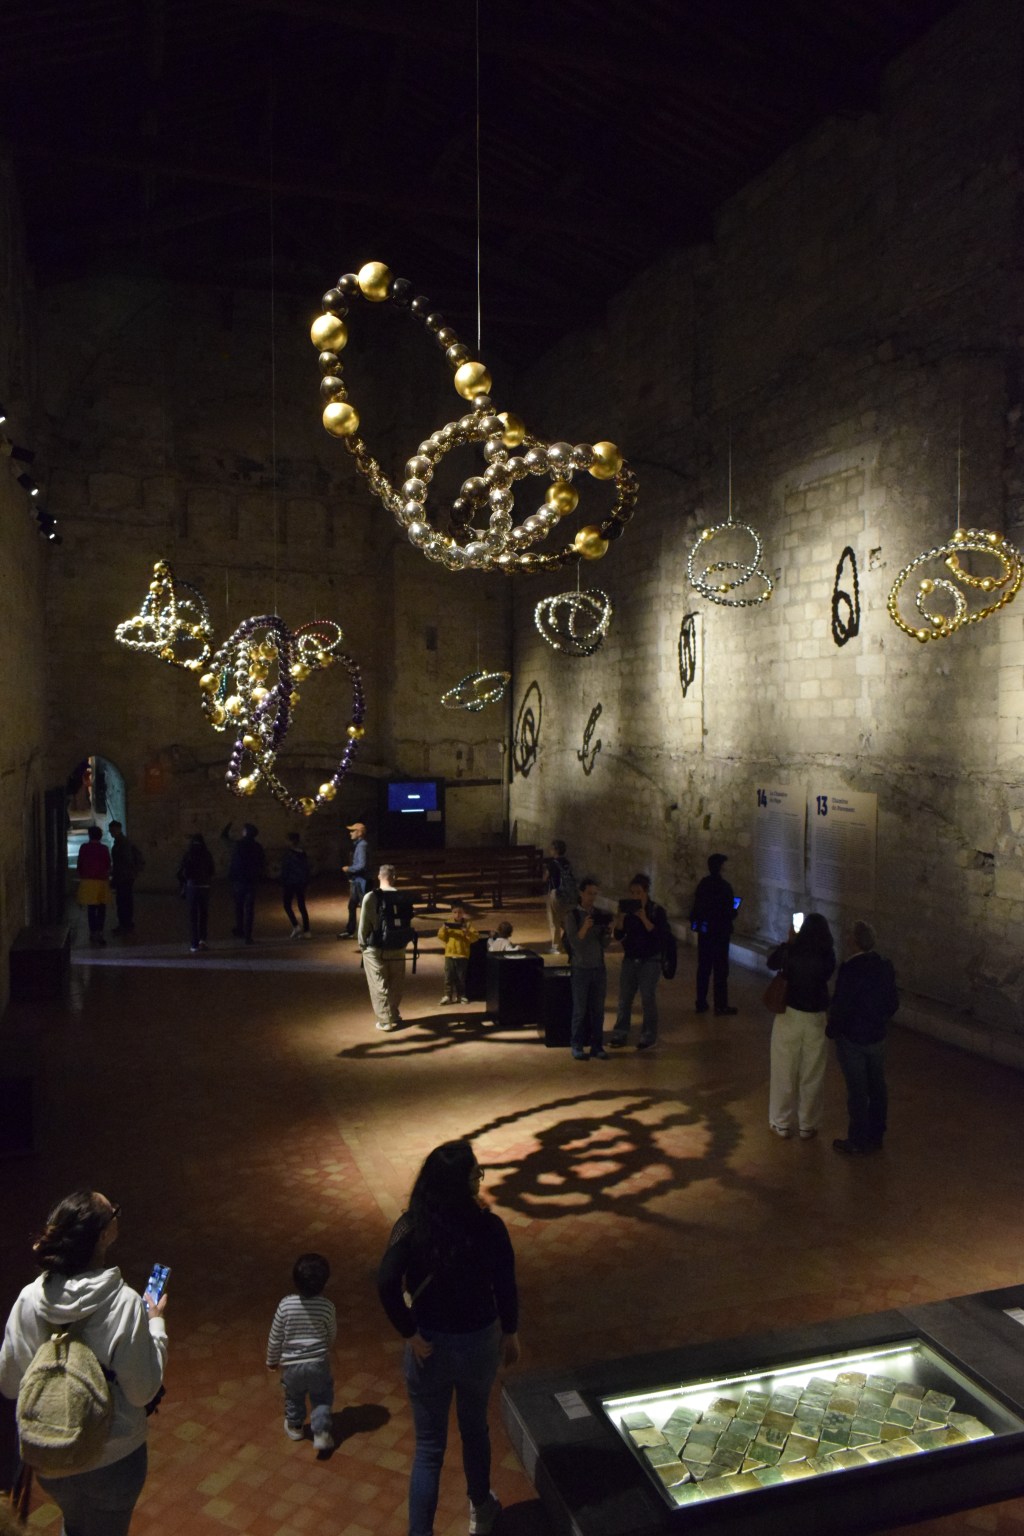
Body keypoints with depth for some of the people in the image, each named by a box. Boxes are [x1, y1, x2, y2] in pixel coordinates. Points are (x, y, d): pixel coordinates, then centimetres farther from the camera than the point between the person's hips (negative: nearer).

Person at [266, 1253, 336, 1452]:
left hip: (291, 1364, 1)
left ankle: (295, 1427, 45)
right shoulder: (327, 1306, -16)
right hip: (318, 1363, -1)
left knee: (294, 1398, 26)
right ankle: (321, 1434, 12)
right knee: (322, 1399, 20)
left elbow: (275, 1337, -8)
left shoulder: (286, 1305, -19)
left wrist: (272, 1360, 9)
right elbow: (332, 1336, 0)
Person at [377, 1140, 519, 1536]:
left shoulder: (412, 1226, -18)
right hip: (479, 1343, 1)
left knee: (429, 1448, 15)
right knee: (474, 1428, 28)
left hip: (430, 1345, -1)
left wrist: (411, 1335, -15)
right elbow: (506, 1288, -10)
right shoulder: (489, 1227, -19)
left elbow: (387, 1285, -27)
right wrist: (510, 1333, 7)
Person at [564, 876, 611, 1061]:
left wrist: (607, 933, -13)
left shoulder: (600, 915, 7)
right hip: (581, 969, -4)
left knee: (598, 1009, 6)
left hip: (599, 968, 4)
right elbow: (574, 942, -12)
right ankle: (577, 1046, 10)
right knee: (580, 1010, 1)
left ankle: (597, 1046, 14)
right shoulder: (573, 915, -5)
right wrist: (585, 928, -27)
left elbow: (604, 944, 7)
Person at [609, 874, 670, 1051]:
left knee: (648, 999, -1)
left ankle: (648, 1037, 10)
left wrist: (644, 918, -26)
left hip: (650, 961, -4)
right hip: (630, 959, 4)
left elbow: (660, 935, -20)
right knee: (624, 998, 7)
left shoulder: (658, 911, -7)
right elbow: (618, 935, 0)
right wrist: (621, 917, -16)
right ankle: (620, 1034, 16)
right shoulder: (628, 910, 4)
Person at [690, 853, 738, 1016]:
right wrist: (733, 911, 5)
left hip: (704, 931, 6)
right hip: (720, 932, -6)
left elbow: (696, 908, 6)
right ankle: (720, 1007, 6)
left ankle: (701, 1003, 20)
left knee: (703, 967, 14)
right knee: (720, 970, 2)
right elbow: (729, 911, -16)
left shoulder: (702, 884, 1)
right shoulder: (724, 886, -17)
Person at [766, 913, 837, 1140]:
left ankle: (782, 1124, 22)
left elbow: (772, 963, 5)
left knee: (784, 1073, 12)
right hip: (815, 1019, 1)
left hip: (789, 1016, -1)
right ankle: (807, 1126, 23)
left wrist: (789, 942, 13)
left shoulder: (790, 952, -15)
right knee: (812, 1076, 14)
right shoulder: (827, 956, -13)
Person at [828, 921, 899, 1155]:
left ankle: (857, 1140, 16)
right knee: (877, 1087, 16)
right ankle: (876, 1137, 28)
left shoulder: (850, 969, -24)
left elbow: (840, 1005, -20)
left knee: (857, 1090, 5)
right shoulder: (885, 966, -4)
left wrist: (832, 1030, -4)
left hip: (852, 1038, -6)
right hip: (877, 1037, 6)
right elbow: (893, 1002, 5)